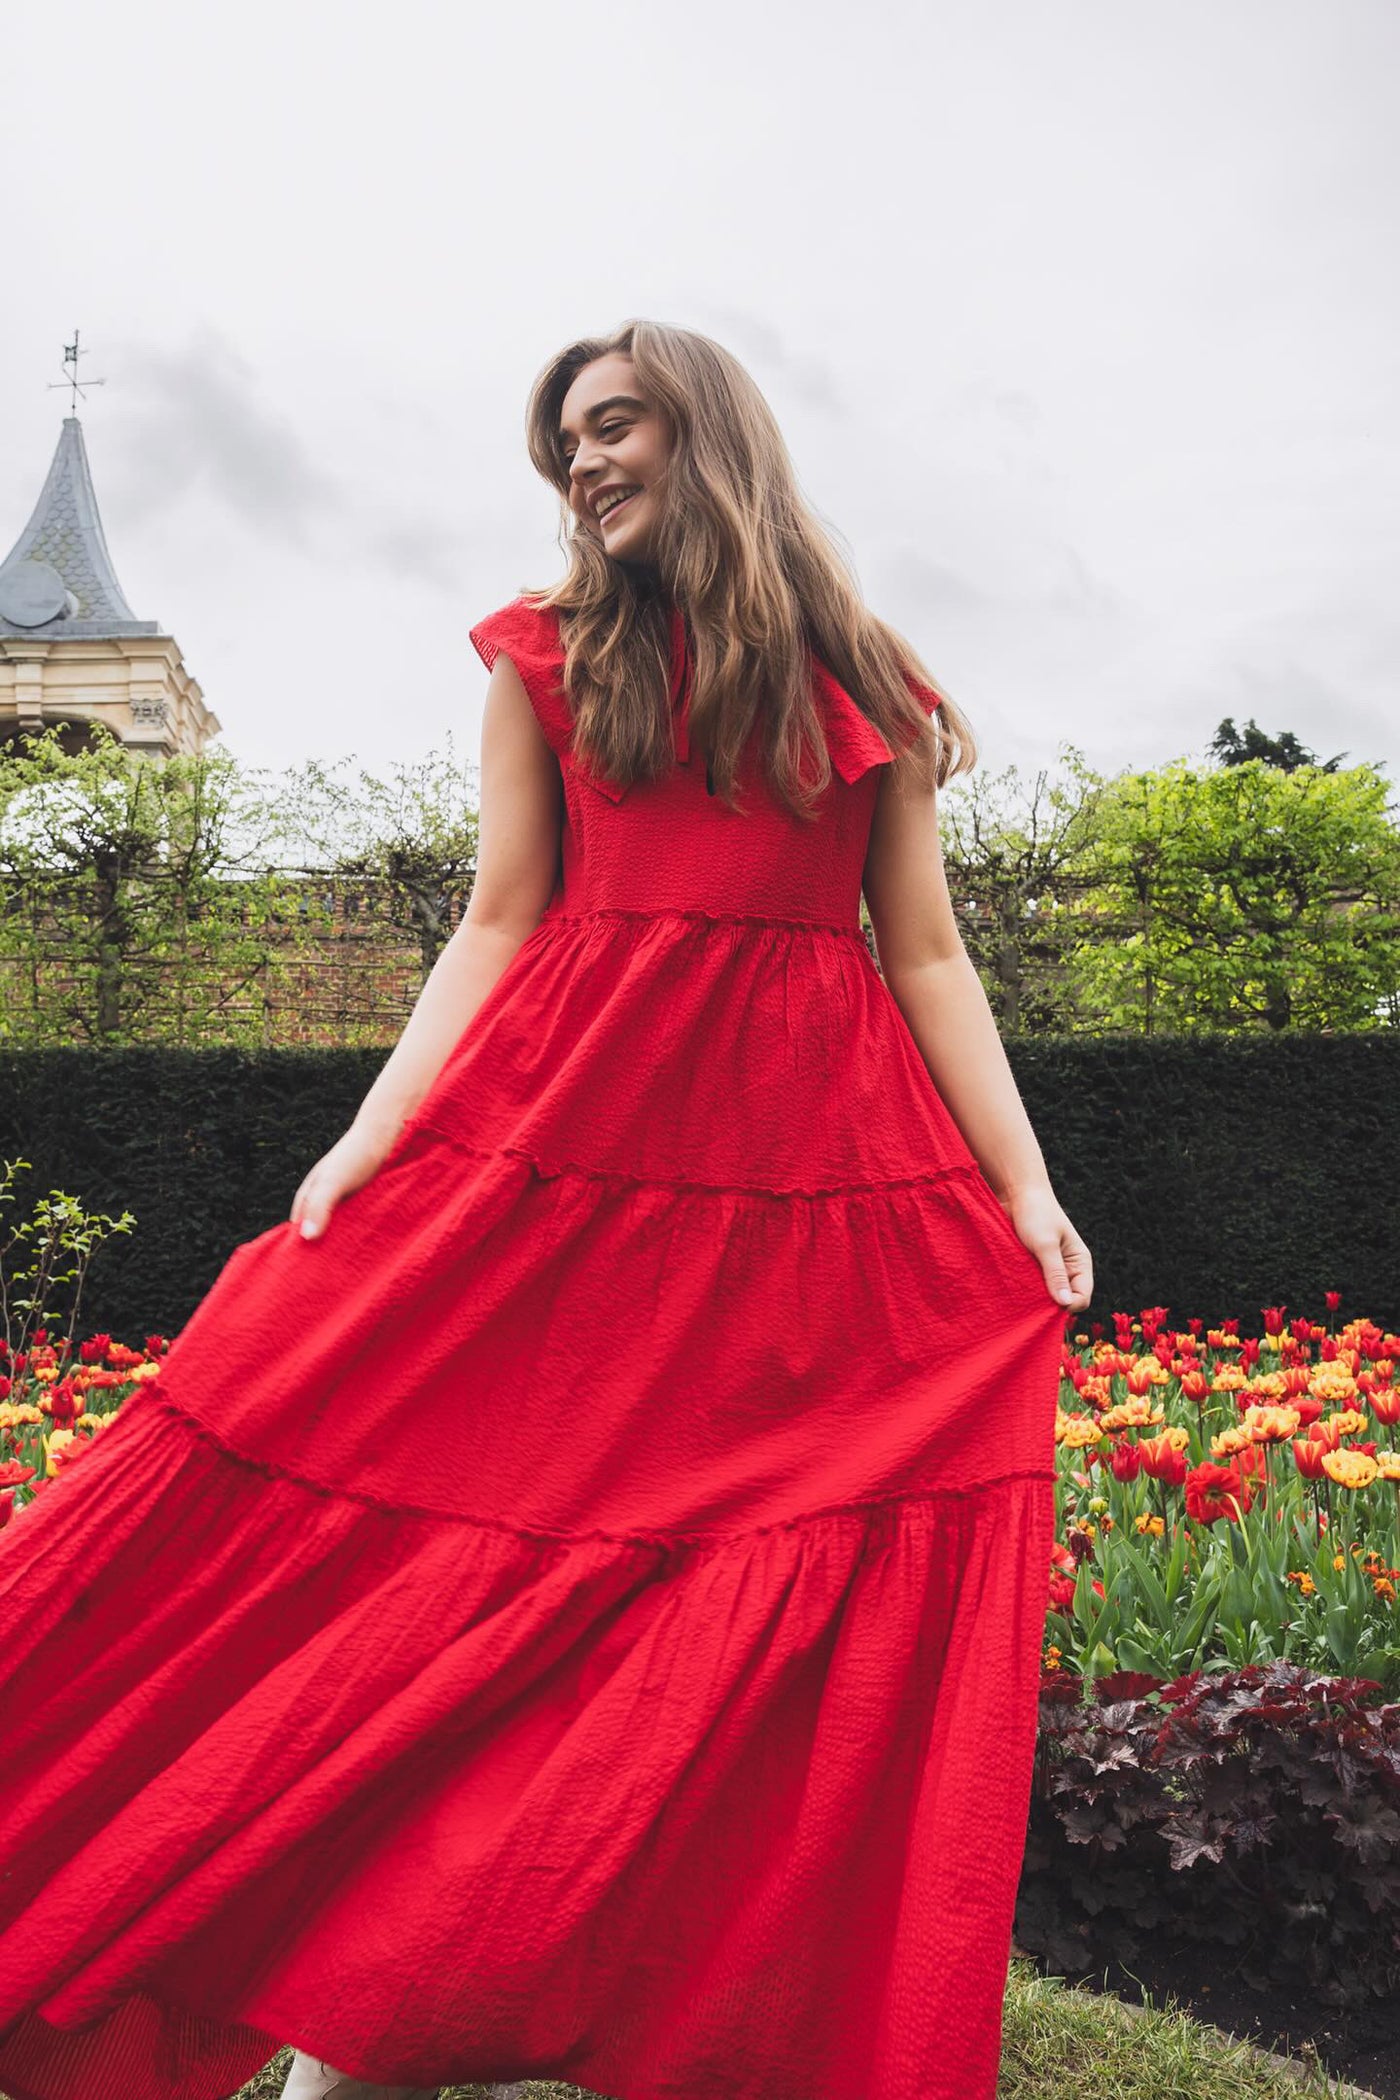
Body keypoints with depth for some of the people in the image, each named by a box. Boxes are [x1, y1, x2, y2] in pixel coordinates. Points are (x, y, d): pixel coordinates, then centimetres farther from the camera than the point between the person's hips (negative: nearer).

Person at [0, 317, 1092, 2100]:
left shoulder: (869, 686, 14)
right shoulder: (548, 652, 13)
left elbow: (926, 957, 10)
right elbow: (497, 926, 7)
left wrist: (1023, 1185, 1)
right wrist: (369, 1138, -5)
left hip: (825, 1182, 1)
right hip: (570, 1145, 0)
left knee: (821, 1627, -1)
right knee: (471, 1566, -3)